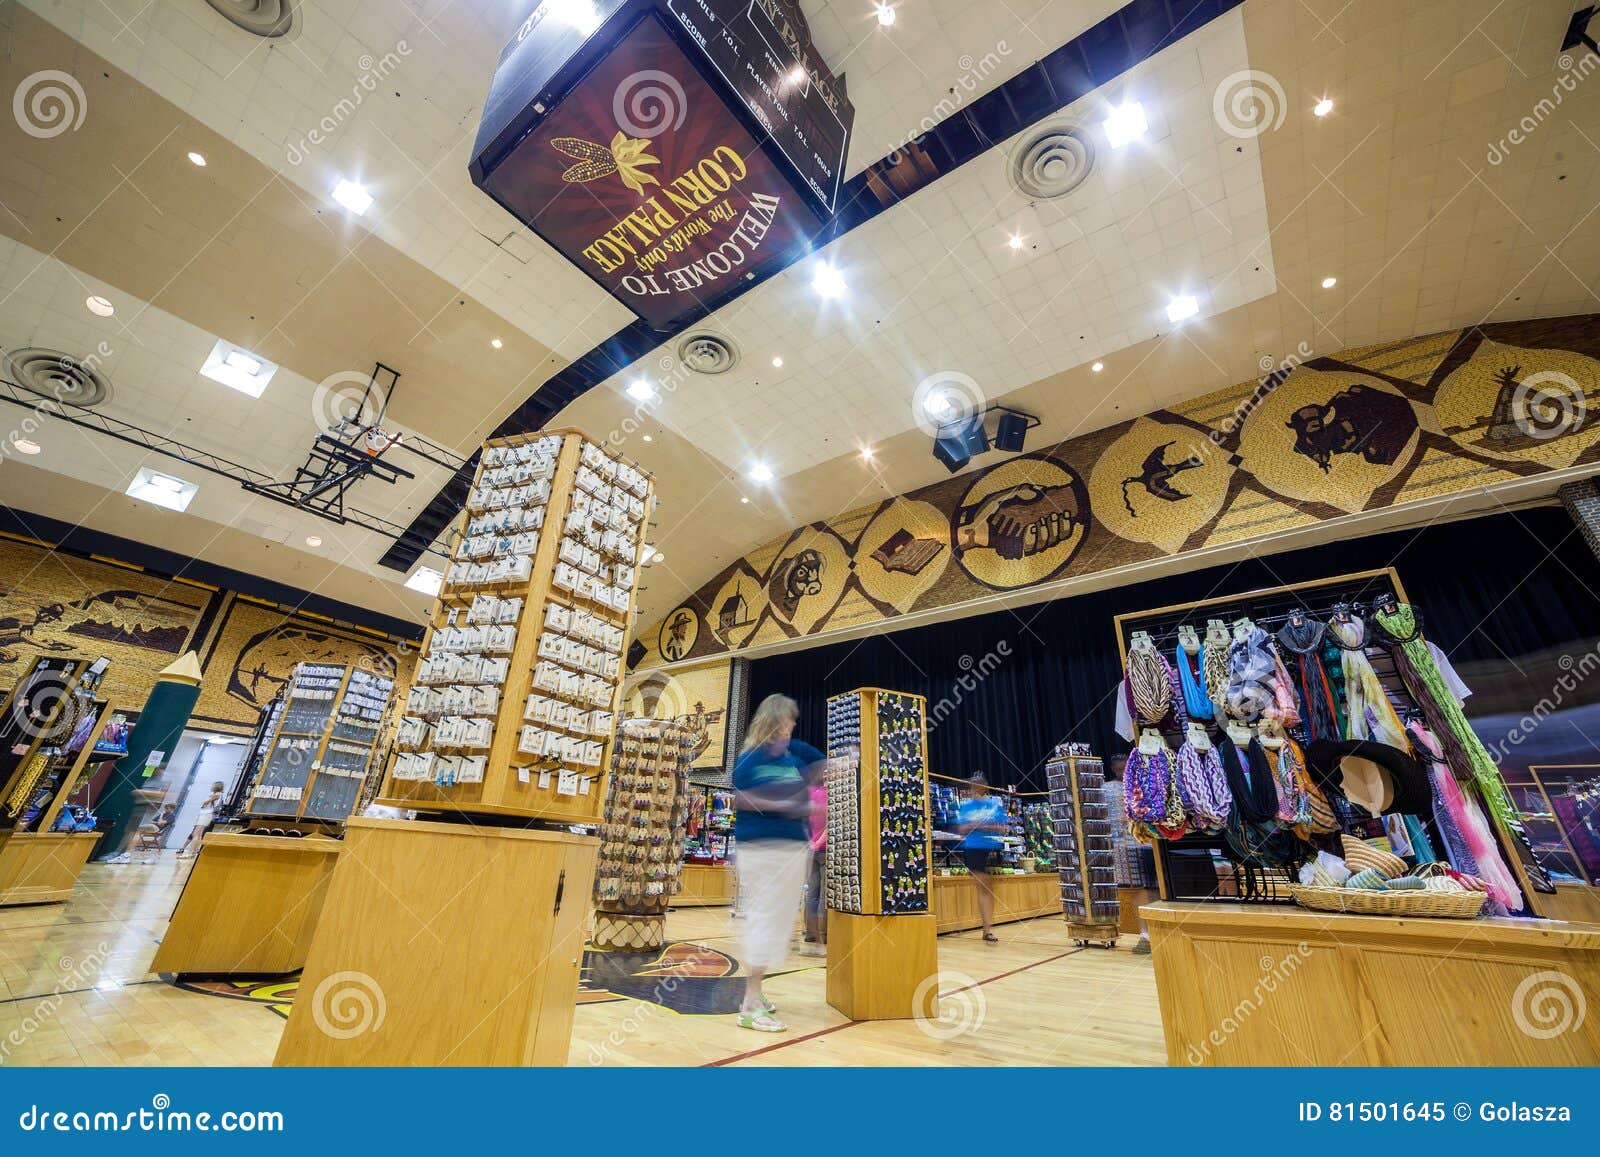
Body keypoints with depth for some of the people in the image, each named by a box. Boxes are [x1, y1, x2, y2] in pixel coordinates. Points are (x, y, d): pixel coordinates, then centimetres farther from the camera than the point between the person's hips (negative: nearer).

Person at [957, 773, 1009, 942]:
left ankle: (987, 928, 18)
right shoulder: (966, 804, 4)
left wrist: (984, 825, -17)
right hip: (973, 848, 0)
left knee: (989, 887, 7)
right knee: (982, 888, 1)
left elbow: (1004, 828, -3)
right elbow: (962, 828, 2)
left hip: (993, 849, 0)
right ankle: (988, 928, 6)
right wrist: (974, 825, -16)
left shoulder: (996, 803, 1)